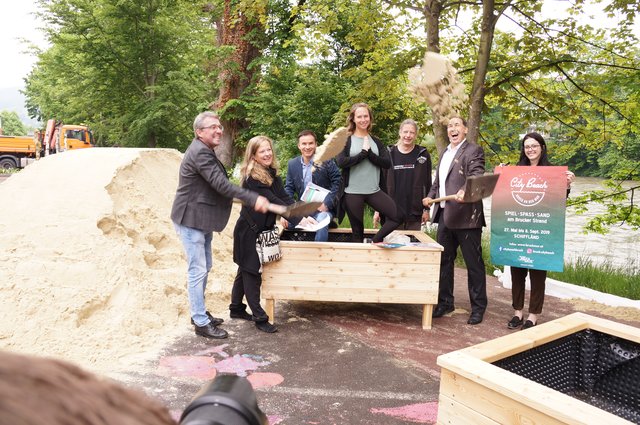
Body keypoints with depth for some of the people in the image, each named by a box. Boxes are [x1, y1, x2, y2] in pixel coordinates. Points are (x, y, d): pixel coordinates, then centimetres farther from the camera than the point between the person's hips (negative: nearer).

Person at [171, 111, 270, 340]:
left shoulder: (204, 151, 14)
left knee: (204, 267, 17)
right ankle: (201, 323, 4)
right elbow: (221, 184, -28)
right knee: (198, 270, -5)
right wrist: (253, 199, -31)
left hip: (201, 220, 11)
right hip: (191, 220, -11)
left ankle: (199, 312, 30)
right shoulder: (200, 153, -20)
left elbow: (217, 184, 21)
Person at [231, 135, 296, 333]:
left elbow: (285, 198, -2)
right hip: (249, 231, -8)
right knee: (252, 272, -1)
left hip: (263, 230, 8)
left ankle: (236, 308, 32)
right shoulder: (251, 178, -20)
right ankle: (259, 317, 7)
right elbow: (272, 201, -27)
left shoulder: (272, 174, 5)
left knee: (246, 270, 18)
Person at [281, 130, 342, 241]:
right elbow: (289, 189, 6)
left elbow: (337, 182, -7)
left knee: (321, 223, -34)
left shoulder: (326, 160, -6)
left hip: (323, 208, -4)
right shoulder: (292, 164, 6)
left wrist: (327, 203, -15)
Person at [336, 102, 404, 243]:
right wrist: (364, 153, -11)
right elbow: (341, 162, -16)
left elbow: (387, 163, -2)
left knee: (398, 216, -7)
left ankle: (374, 242, 5)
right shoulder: (346, 140, 1)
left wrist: (369, 153, -13)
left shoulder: (376, 142, 11)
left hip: (374, 191, 3)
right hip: (353, 192, -3)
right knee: (357, 231, 6)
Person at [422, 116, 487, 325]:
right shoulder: (445, 153, 19)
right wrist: (431, 196, 10)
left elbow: (477, 177, -20)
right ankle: (445, 302, 27)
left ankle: (478, 307, 15)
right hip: (444, 215, 8)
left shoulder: (473, 151, -5)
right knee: (444, 260, 14)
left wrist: (464, 190, -39)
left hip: (465, 216, -8)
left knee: (473, 263, 2)